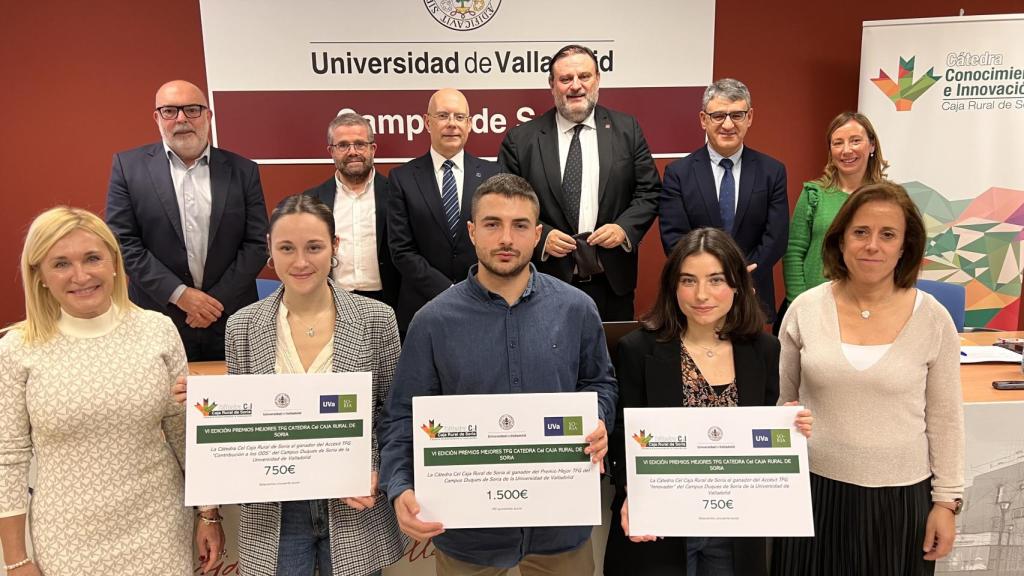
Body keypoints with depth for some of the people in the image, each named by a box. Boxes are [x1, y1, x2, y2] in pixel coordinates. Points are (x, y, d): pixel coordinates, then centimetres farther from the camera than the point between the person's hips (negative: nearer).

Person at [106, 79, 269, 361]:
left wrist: (219, 299, -8)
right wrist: (178, 293, -11)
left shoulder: (243, 171, 3)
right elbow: (123, 240, -3)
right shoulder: (128, 166, 2)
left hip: (231, 322, 1)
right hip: (158, 321, -1)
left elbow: (257, 243, 1)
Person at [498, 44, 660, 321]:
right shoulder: (520, 139, 0)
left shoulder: (627, 129, 5)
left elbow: (649, 191, 5)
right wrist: (541, 236, -14)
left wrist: (625, 228, -11)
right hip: (547, 282, -1)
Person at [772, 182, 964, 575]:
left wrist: (947, 499, 2)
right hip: (815, 489, 1)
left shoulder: (933, 319, -6)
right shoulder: (805, 309, -6)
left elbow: (945, 418, 2)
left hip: (900, 498, 0)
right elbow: (780, 402, 3)